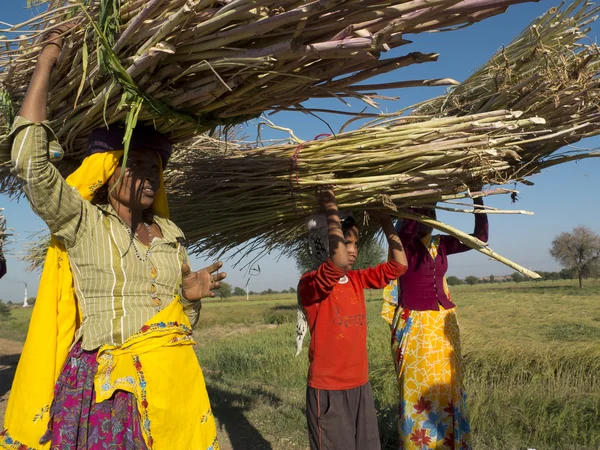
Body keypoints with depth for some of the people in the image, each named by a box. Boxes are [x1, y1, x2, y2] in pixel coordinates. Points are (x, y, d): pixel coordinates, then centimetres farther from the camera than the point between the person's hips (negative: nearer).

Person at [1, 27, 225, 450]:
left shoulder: (170, 234, 10)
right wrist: (46, 62, -10)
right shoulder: (81, 223, -3)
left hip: (175, 380, 4)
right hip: (106, 388, -4)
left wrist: (191, 296, -5)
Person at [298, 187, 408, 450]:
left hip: (361, 386, 7)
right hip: (328, 389, -6)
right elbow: (339, 262, -36)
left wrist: (385, 220, -1)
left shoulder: (357, 280, 6)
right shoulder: (309, 284, -16)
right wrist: (331, 211, -26)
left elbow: (399, 265, 4)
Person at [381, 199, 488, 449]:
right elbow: (406, 229, -33)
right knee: (418, 389, 4)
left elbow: (480, 238, 6)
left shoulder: (440, 244, 7)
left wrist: (478, 201, 0)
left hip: (444, 324, 6)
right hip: (415, 326, -6)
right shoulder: (404, 241, -10)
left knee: (447, 386, 16)